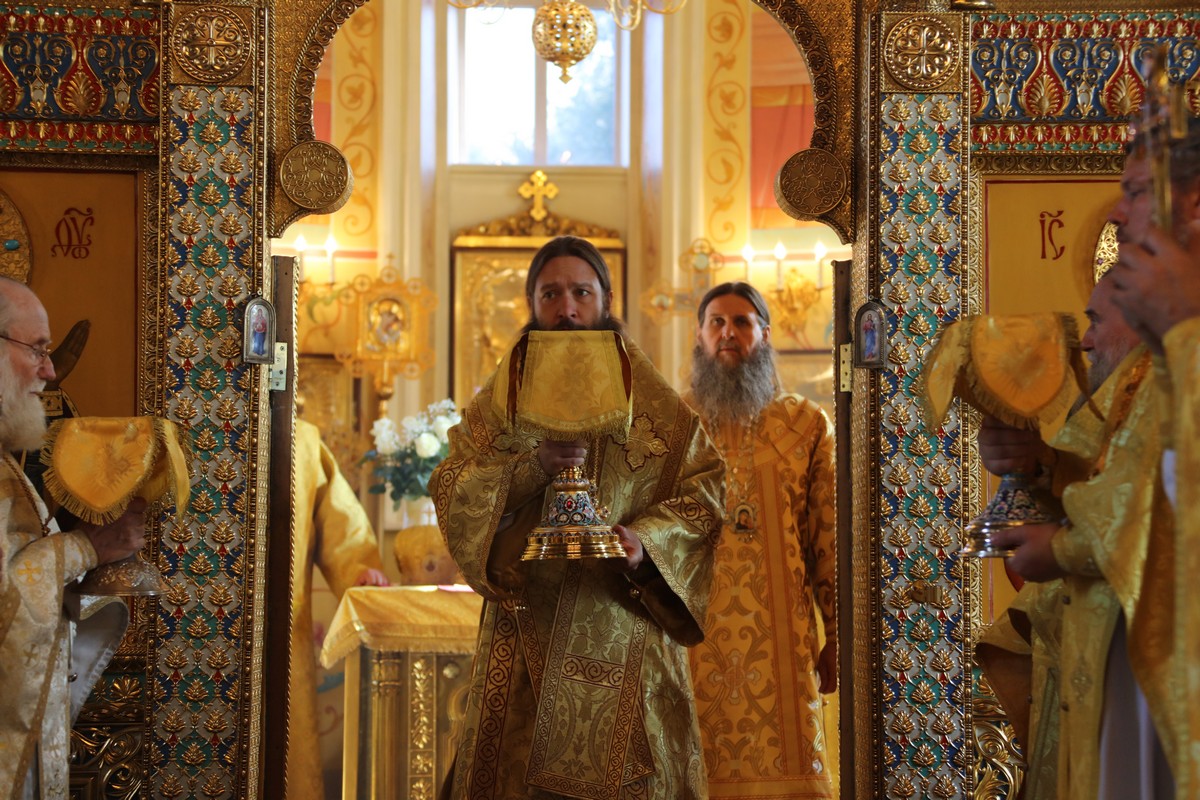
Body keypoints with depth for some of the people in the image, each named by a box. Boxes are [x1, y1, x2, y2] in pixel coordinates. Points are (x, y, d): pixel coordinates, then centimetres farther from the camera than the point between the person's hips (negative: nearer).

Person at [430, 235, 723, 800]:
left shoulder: (658, 404, 6)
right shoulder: (499, 400, 10)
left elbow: (705, 490, 0)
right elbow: (448, 491, -1)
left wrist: (647, 538, -18)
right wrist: (532, 467, -16)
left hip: (625, 626, -1)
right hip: (525, 631, 1)